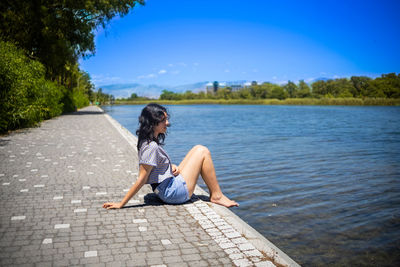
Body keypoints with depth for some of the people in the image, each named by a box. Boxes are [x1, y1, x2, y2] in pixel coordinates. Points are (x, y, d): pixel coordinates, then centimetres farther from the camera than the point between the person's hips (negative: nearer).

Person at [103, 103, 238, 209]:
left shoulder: (149, 141, 6)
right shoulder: (151, 147, -24)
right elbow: (141, 180, -22)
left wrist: (172, 167, 3)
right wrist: (121, 204, -22)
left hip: (173, 182, 10)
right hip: (174, 193, -10)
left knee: (197, 149, 13)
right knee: (203, 152, -9)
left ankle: (215, 194, 11)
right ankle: (216, 195, 1)